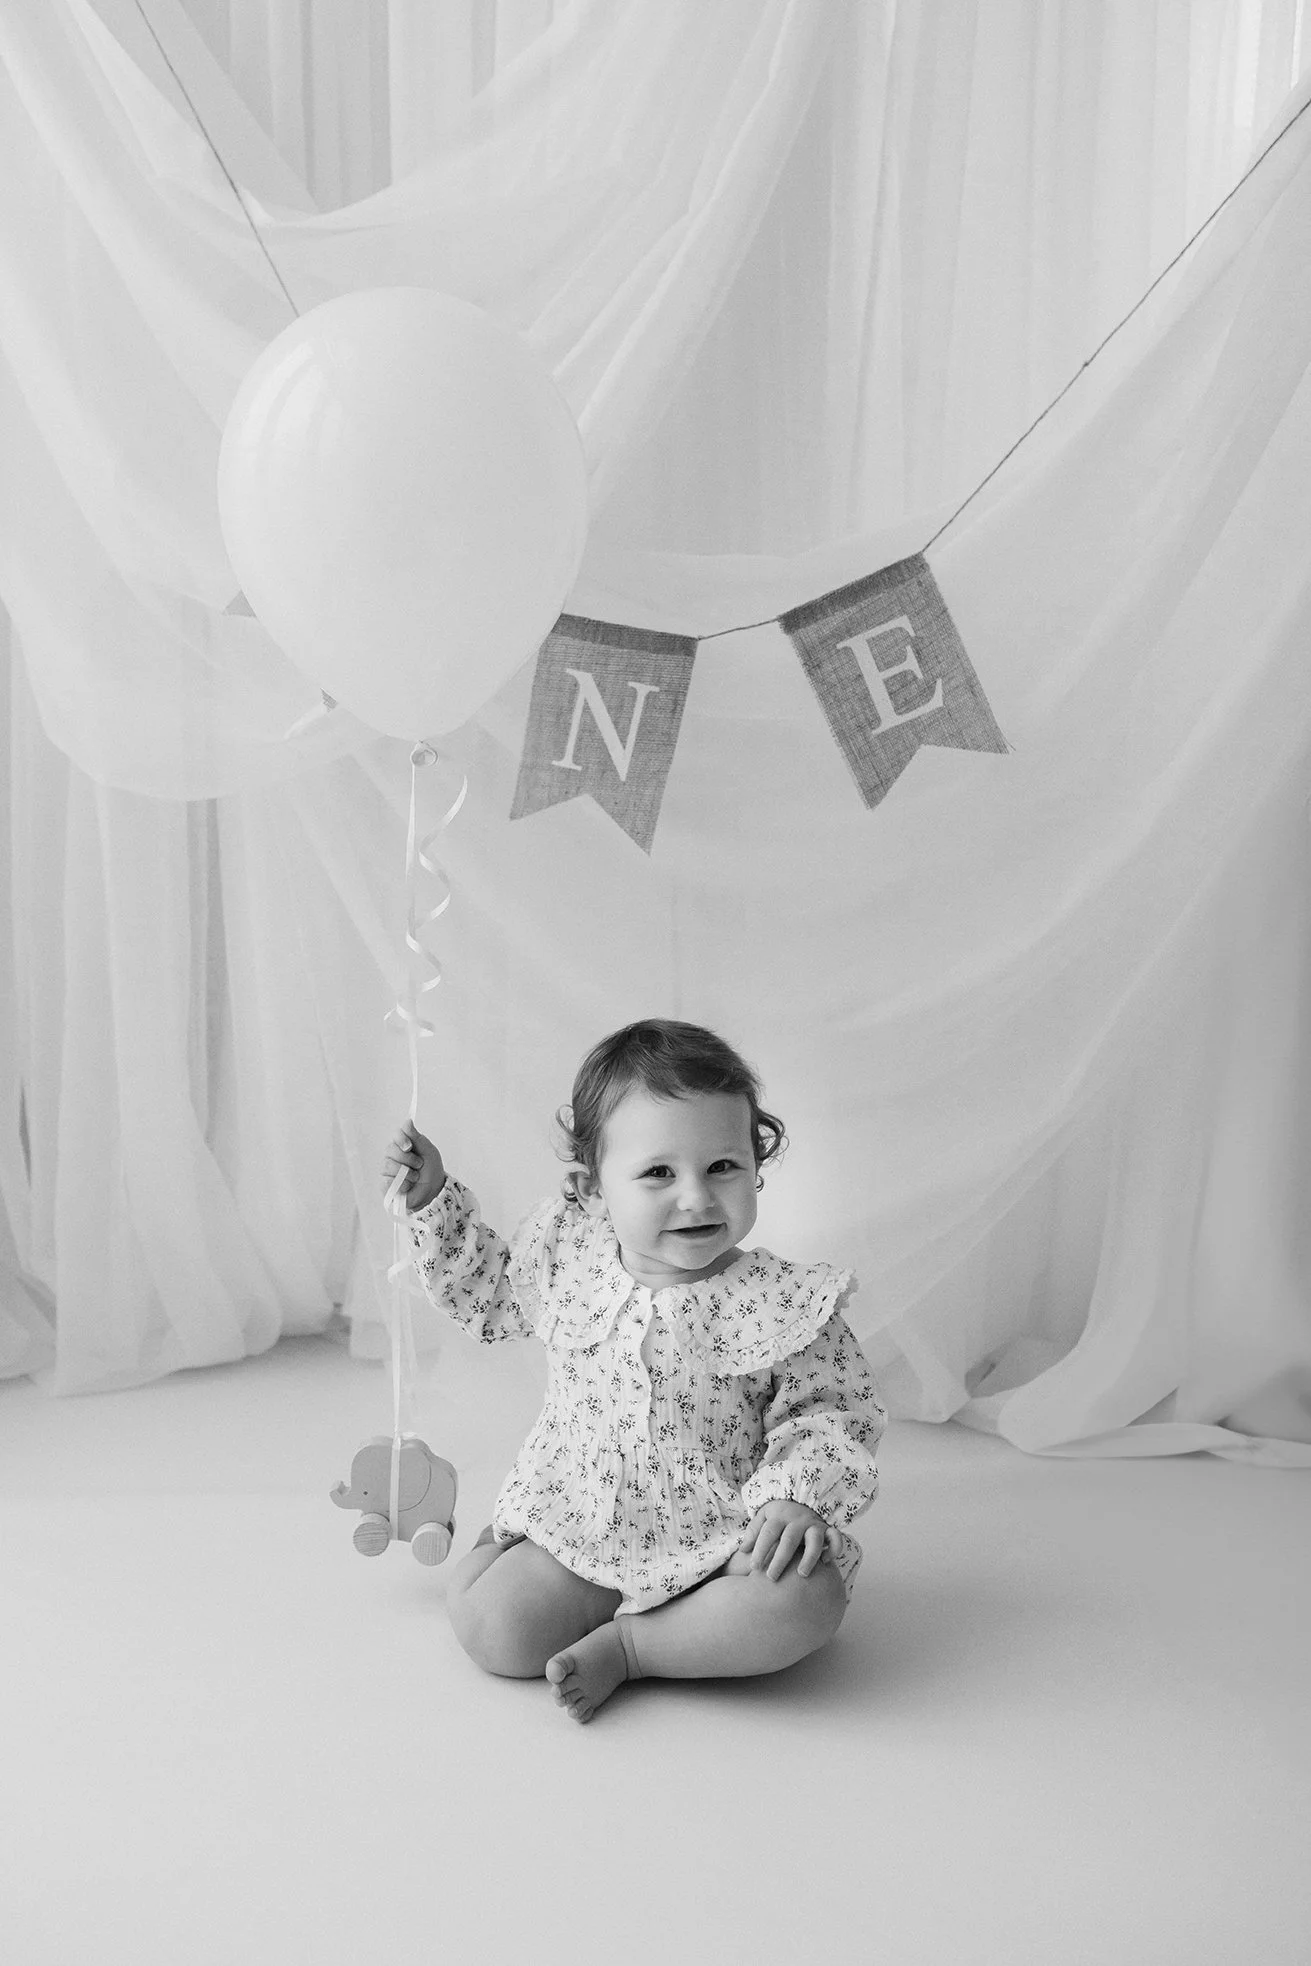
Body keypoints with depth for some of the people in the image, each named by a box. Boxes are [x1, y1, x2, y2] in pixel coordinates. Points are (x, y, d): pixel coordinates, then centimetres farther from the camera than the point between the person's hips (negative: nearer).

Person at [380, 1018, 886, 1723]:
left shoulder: (781, 1303, -15)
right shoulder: (565, 1255, -4)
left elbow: (832, 1412, -6)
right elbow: (484, 1289, 17)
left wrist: (799, 1494, -24)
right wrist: (432, 1198, 7)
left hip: (721, 1543, -1)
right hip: (575, 1526, 2)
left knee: (807, 1602, -29)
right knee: (489, 1622, -21)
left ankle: (626, 1645, -10)